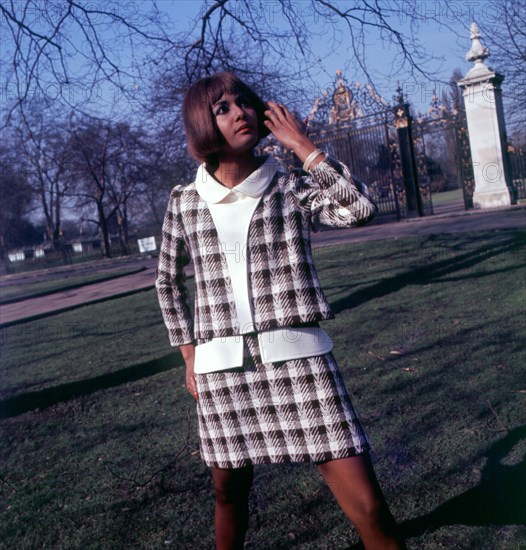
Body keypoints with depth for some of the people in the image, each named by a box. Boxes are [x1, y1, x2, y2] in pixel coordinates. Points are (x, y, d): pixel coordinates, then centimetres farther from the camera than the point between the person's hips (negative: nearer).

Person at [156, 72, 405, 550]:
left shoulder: (293, 188, 1)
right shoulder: (185, 201, 5)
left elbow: (360, 209, -18)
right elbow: (168, 280, 17)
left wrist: (300, 144, -9)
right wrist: (190, 356, 11)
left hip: (299, 361, -1)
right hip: (221, 372, 2)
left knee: (369, 510, -6)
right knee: (230, 492, 18)